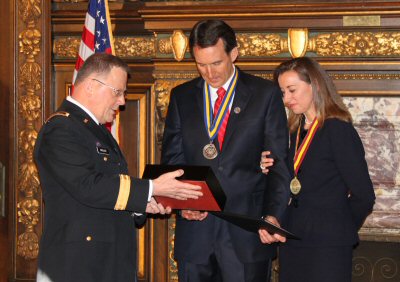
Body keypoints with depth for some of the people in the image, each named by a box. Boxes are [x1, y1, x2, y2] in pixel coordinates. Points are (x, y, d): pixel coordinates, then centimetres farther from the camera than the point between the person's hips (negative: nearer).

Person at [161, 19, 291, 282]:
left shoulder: (266, 94, 3)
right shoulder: (181, 96, 11)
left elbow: (279, 163, 0)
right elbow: (171, 159, 11)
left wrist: (272, 215, -14)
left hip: (247, 232, -2)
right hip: (195, 229, 3)